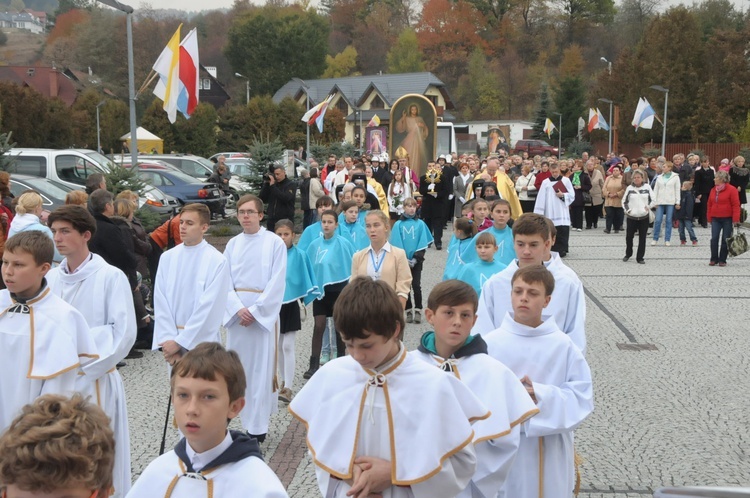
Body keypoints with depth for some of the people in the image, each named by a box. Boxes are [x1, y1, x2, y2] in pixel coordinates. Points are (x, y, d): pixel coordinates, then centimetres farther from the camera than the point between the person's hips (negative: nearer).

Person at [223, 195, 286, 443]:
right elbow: (225, 281, 4)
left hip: (264, 313, -4)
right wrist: (238, 309, -11)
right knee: (238, 367, 8)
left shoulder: (274, 242, -4)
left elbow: (277, 283, -8)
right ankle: (247, 421, 21)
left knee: (261, 369, -2)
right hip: (237, 313, 4)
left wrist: (255, 311, -13)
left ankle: (258, 427, 5)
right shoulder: (233, 244, 8)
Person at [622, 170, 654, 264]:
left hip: (644, 217, 0)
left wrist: (648, 207, -9)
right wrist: (627, 210, -5)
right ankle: (628, 254, 26)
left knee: (642, 238, 2)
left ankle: (640, 257, 10)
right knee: (629, 236, 4)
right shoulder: (629, 188, 2)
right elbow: (624, 201, 9)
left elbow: (652, 200, 7)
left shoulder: (647, 187, 1)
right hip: (631, 217, 0)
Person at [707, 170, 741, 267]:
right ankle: (714, 259, 5)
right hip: (715, 219, 5)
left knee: (725, 239, 1)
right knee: (714, 239, -3)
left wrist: (735, 219, -16)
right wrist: (709, 218, 10)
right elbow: (710, 204, 14)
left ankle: (722, 260, 9)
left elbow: (736, 205, -11)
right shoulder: (713, 190, 10)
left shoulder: (731, 190, -8)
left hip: (727, 219, -5)